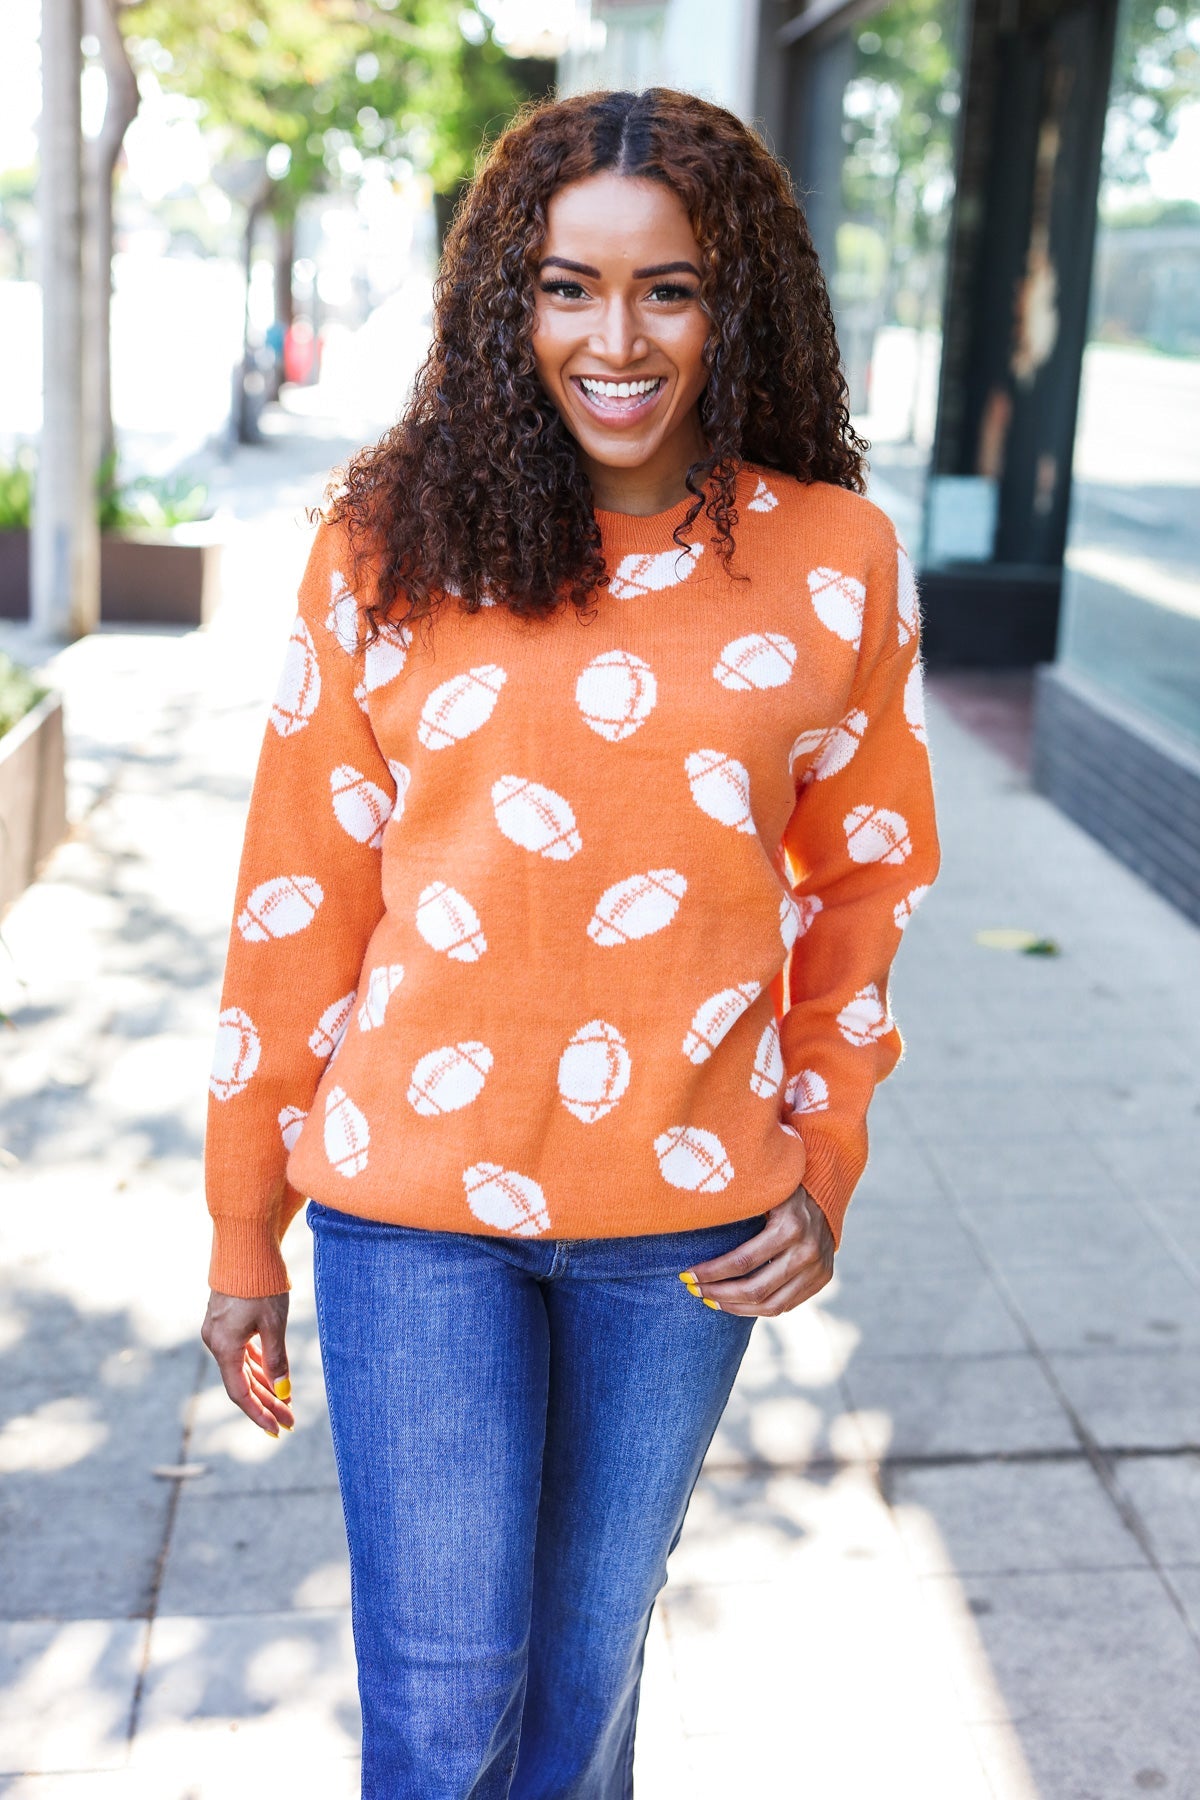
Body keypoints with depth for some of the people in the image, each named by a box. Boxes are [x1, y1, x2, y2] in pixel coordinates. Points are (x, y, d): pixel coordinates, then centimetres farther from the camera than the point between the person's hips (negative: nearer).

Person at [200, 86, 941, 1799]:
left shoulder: (836, 560, -4)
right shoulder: (390, 546, -7)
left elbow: (865, 880, 8)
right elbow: (300, 896, -2)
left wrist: (827, 1161, 1)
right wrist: (244, 1233, 1)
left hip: (686, 1225, 1)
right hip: (415, 1202, -1)